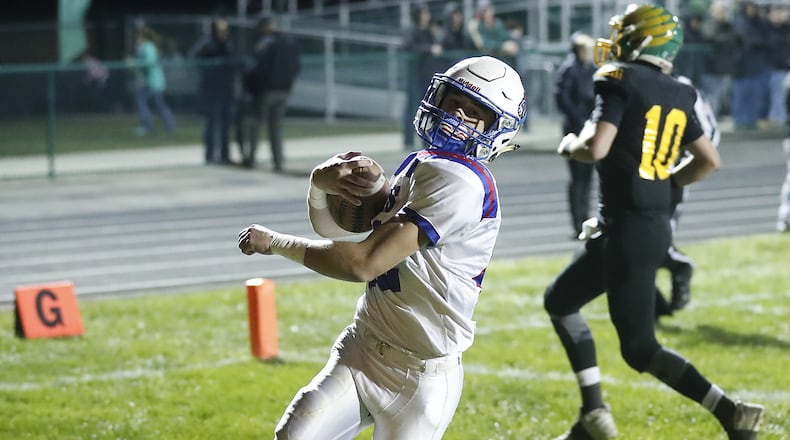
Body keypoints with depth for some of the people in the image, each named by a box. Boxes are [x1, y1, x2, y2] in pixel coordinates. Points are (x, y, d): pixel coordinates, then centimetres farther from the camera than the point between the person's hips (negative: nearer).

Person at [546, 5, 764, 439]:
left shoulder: (620, 82, -11)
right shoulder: (676, 96, 11)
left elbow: (596, 149, -21)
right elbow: (710, 160, 15)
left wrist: (570, 145, 0)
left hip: (628, 229, -8)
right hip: (655, 223, 8)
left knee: (639, 348, 2)